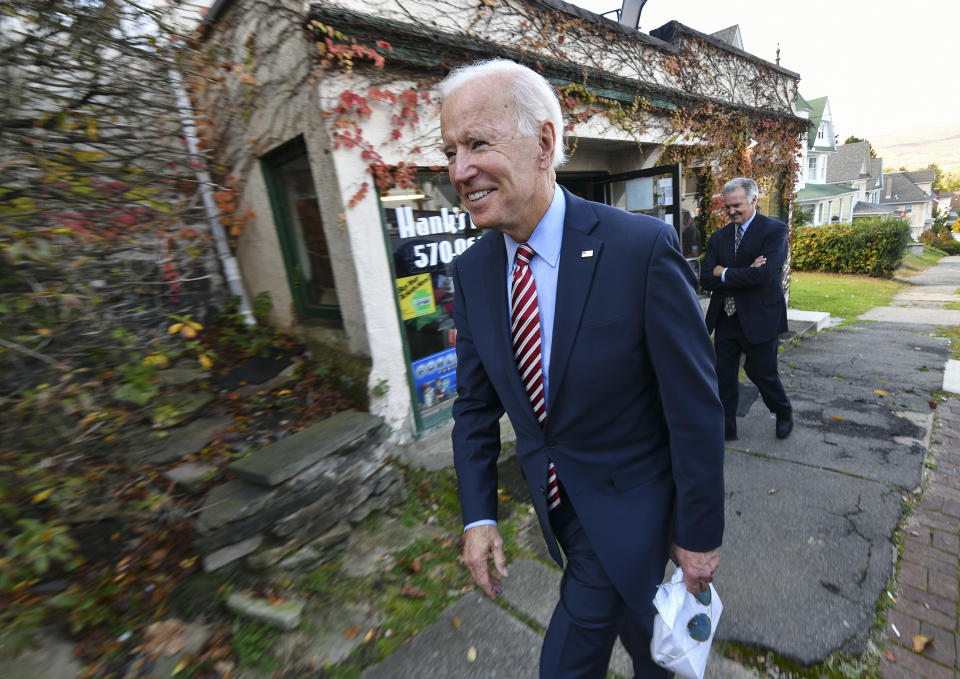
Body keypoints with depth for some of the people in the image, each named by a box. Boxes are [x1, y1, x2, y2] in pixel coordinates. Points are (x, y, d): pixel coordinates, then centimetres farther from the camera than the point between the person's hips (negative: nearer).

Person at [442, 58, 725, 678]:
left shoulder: (643, 248, -24)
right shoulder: (473, 270, -7)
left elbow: (696, 407, -17)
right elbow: (476, 404, 0)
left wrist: (700, 533, -8)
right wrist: (479, 516, -1)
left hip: (627, 510, -5)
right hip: (552, 504, 5)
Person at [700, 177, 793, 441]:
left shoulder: (775, 230, -7)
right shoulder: (719, 237, 6)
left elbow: (763, 274, -22)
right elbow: (705, 279, -5)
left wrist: (723, 273, -12)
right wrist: (744, 274, -17)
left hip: (759, 318, -4)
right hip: (726, 319, 4)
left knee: (762, 373, 8)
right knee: (723, 376, 8)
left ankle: (784, 413, 40)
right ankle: (725, 429, 23)